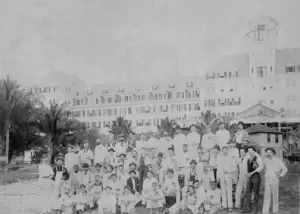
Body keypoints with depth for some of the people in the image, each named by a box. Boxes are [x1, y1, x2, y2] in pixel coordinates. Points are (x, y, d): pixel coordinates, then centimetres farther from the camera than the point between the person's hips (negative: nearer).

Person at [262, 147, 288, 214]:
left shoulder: (278, 160, -5)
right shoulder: (266, 160, 7)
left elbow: (285, 169, -5)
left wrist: (280, 175, -16)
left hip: (275, 181, -3)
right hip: (267, 181, 3)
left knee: (275, 197, 4)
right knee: (266, 197, -2)